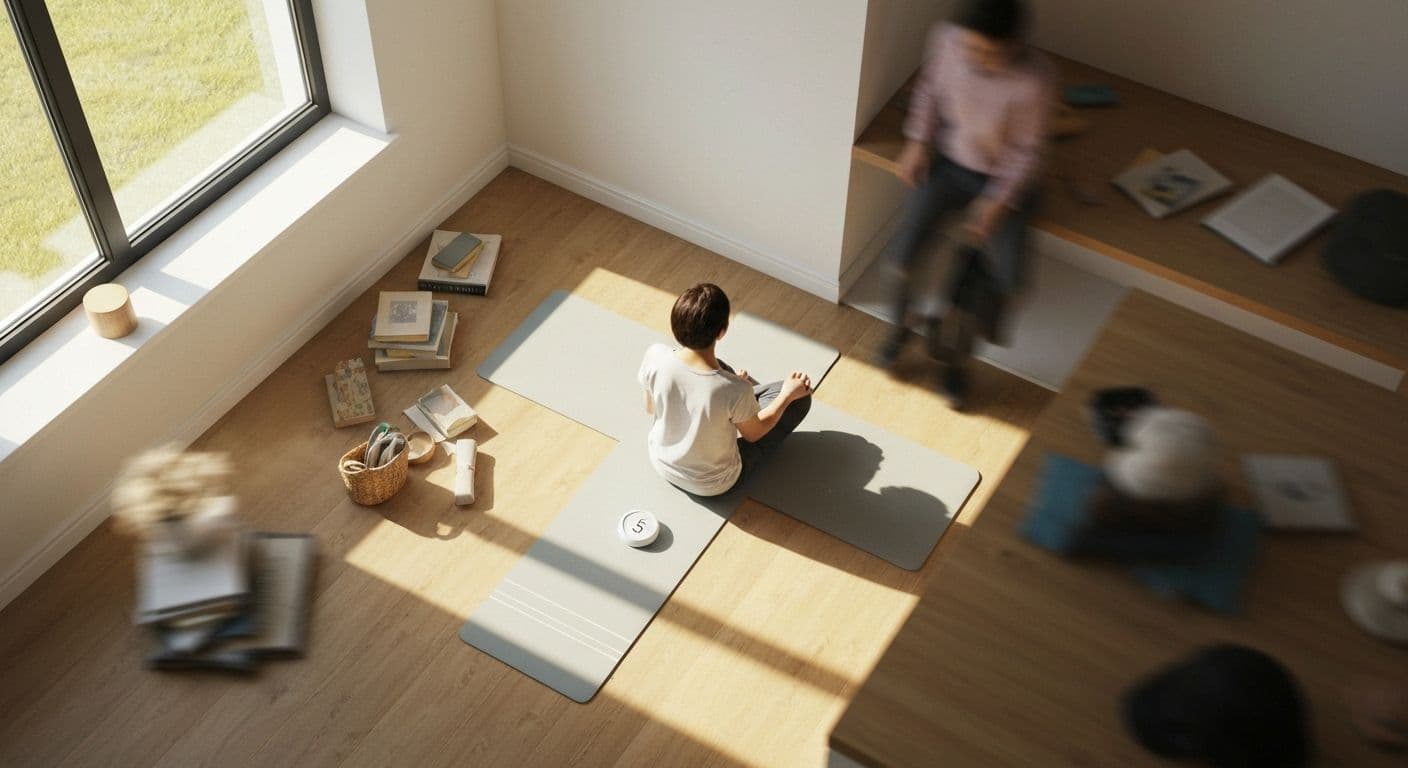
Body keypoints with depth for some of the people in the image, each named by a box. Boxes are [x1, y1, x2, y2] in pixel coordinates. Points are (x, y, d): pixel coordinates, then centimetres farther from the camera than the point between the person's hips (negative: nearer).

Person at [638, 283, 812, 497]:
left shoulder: (655, 356, -28)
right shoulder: (735, 391, -37)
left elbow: (650, 408, -5)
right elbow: (753, 434, -13)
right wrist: (788, 394, 3)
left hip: (662, 463, 4)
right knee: (800, 397, 7)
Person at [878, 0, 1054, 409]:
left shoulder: (1035, 78, -29)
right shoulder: (945, 38, -19)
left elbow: (1028, 150, -17)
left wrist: (999, 201, -22)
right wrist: (918, 141, -5)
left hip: (1003, 178, -2)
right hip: (947, 161, 2)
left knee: (1006, 278, -17)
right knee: (900, 255, -14)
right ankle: (902, 322, 21)